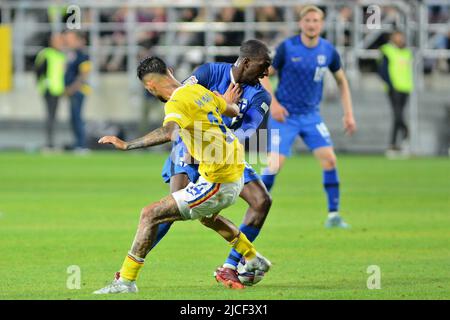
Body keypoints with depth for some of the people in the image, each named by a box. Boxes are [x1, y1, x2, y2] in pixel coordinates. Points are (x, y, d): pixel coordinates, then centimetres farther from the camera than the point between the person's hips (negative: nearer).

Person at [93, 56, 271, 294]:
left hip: (218, 184, -9)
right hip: (235, 174, 9)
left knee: (150, 214, -7)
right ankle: (254, 260, 53)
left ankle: (126, 280, -5)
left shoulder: (177, 103, -17)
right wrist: (229, 101, 44)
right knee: (206, 215, 40)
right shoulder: (199, 90, 7)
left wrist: (126, 145, -36)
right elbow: (233, 111, 22)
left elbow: (169, 132, -39)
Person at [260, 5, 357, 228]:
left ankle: (333, 214, -1)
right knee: (274, 165, -12)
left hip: (311, 115, 3)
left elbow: (341, 81, 13)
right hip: (284, 115, -3)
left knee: (329, 159, -10)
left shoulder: (328, 51, -1)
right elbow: (264, 75, -3)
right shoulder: (287, 48, -11)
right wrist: (273, 103, -16)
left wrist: (348, 114, 7)